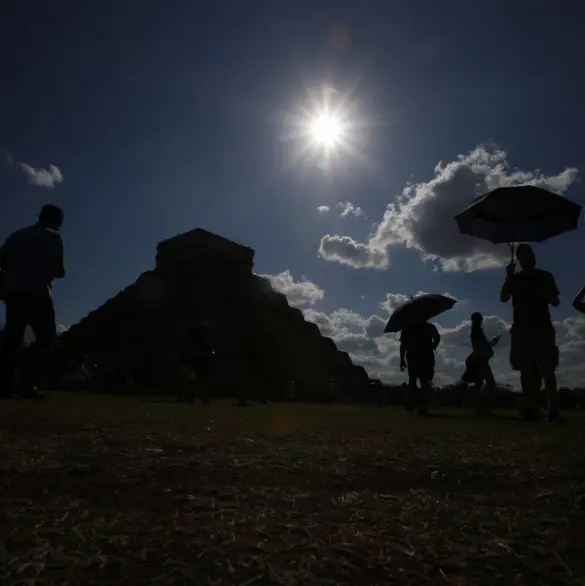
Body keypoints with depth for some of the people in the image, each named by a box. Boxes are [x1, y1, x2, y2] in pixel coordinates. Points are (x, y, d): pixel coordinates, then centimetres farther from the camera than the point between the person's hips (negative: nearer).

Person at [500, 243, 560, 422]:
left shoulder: (545, 276, 14)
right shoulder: (515, 278, 15)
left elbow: (556, 302, 11)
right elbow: (503, 298, 0)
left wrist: (543, 293, -10)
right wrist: (509, 277, -10)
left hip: (543, 328, -1)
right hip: (522, 329, 1)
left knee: (547, 369, -9)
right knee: (527, 371, -3)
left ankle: (553, 409, -12)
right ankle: (530, 408, -4)